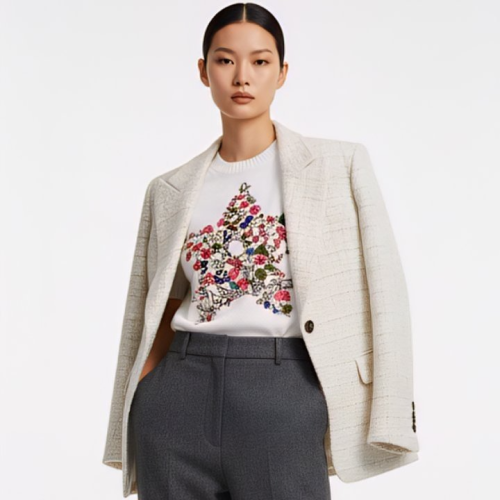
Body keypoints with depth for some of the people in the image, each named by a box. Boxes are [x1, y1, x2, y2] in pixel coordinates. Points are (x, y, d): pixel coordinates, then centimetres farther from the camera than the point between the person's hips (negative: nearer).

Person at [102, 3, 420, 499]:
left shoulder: (340, 165, 3)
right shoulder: (170, 191, 10)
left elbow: (383, 293, 0)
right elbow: (155, 322, 14)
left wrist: (388, 416, -7)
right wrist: (129, 437, 10)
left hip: (285, 394, -2)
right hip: (179, 396, 3)